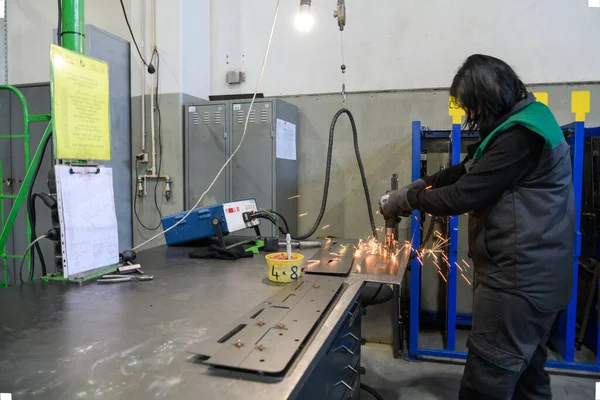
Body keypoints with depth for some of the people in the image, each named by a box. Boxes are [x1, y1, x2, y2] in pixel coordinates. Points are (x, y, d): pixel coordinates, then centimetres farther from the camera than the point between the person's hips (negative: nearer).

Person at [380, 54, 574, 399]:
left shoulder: (521, 134, -22)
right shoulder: (523, 121, 13)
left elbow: (464, 196, -22)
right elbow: (472, 169, 18)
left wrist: (407, 200, -9)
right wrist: (424, 183, 7)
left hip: (520, 276, -10)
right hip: (532, 272, 11)